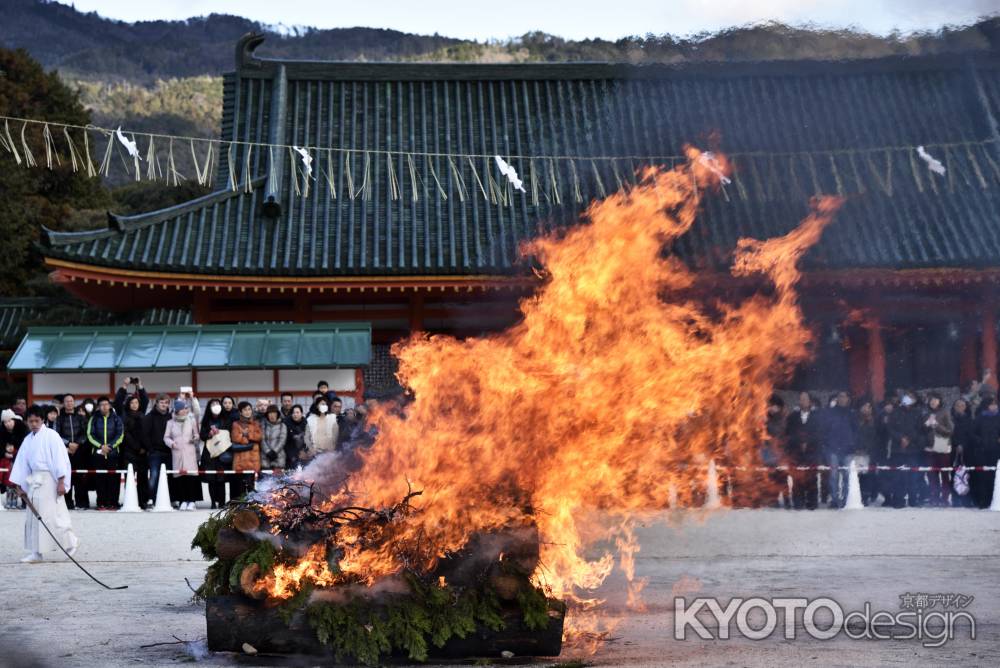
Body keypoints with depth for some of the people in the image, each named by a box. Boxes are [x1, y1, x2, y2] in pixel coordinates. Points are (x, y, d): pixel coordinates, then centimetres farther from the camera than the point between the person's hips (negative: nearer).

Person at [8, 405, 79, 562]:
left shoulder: (51, 436, -8)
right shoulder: (28, 440, 12)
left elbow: (60, 458, -11)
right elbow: (21, 462, 16)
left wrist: (61, 482, -15)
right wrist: (18, 485, 14)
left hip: (50, 479, -7)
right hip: (34, 481, 7)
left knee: (52, 515, -8)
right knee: (33, 517, 6)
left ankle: (71, 542, 9)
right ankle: (36, 553, 11)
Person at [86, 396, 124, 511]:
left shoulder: (116, 419, 7)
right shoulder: (94, 419, 7)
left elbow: (120, 435, 3)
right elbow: (90, 435, 3)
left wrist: (110, 446, -9)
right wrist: (101, 446, -10)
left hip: (113, 453, 0)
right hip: (98, 453, 0)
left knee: (113, 479, -4)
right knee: (100, 479, -1)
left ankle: (112, 503, -1)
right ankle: (101, 503, 2)